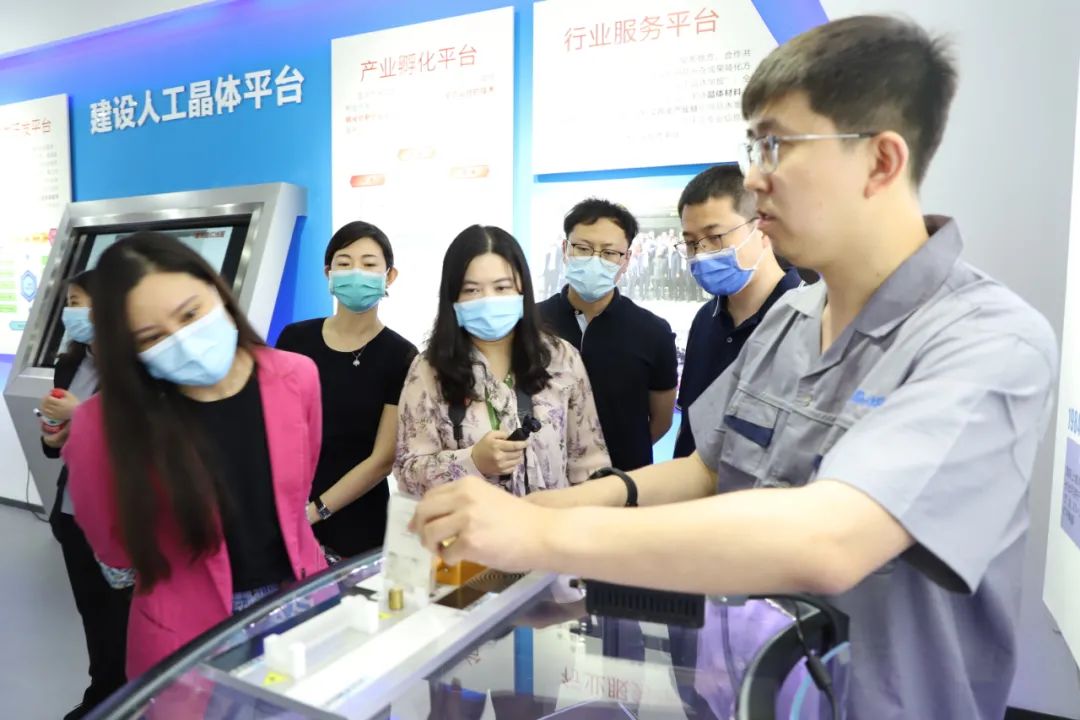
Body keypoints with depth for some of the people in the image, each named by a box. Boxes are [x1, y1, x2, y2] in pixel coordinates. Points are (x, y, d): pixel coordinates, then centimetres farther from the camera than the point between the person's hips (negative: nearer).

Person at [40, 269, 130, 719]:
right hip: (73, 510, 7)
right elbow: (55, 444, 18)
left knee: (119, 612, 8)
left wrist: (79, 416, -18)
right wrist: (52, 437, -4)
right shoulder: (68, 366, 7)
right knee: (91, 610, 17)